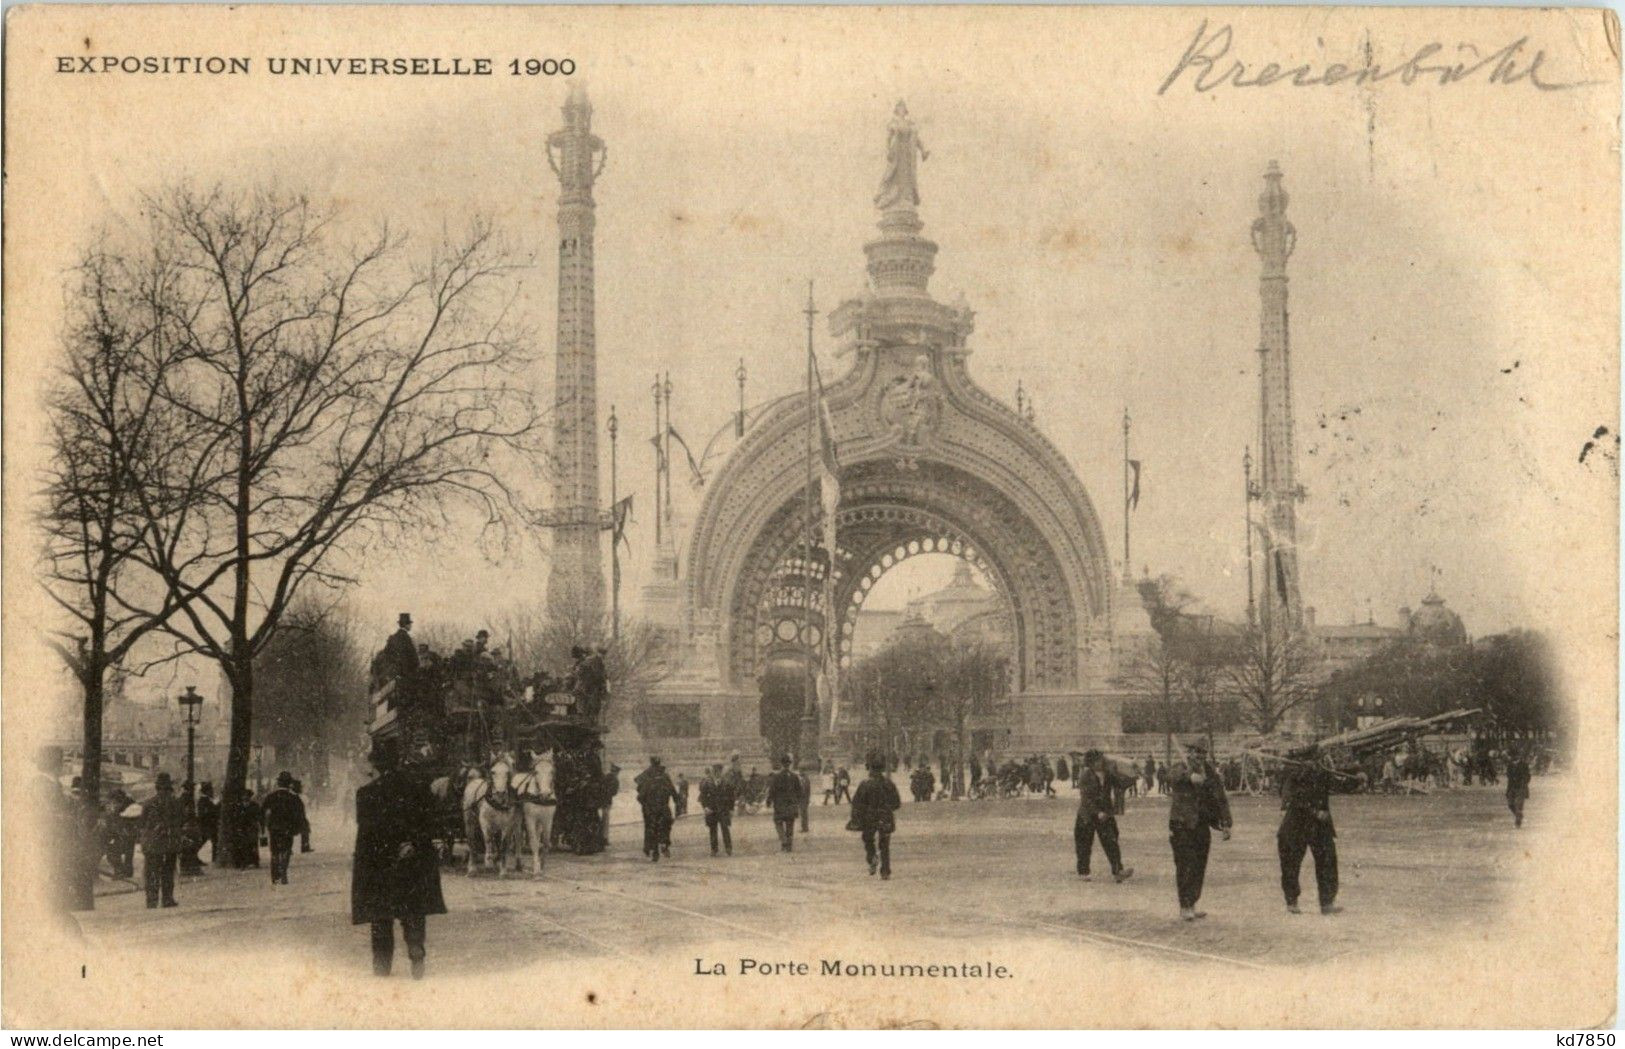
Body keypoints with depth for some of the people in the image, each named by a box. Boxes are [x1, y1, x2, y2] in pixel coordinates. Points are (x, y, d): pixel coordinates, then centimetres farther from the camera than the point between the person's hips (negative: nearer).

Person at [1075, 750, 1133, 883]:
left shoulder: (1107, 777, 9)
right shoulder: (1085, 777, -9)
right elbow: (1086, 798, -15)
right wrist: (1097, 812, -22)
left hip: (1105, 815, 4)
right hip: (1088, 816, -4)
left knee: (1111, 842, -8)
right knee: (1084, 844, 4)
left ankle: (1117, 872, -15)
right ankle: (1083, 872, 18)